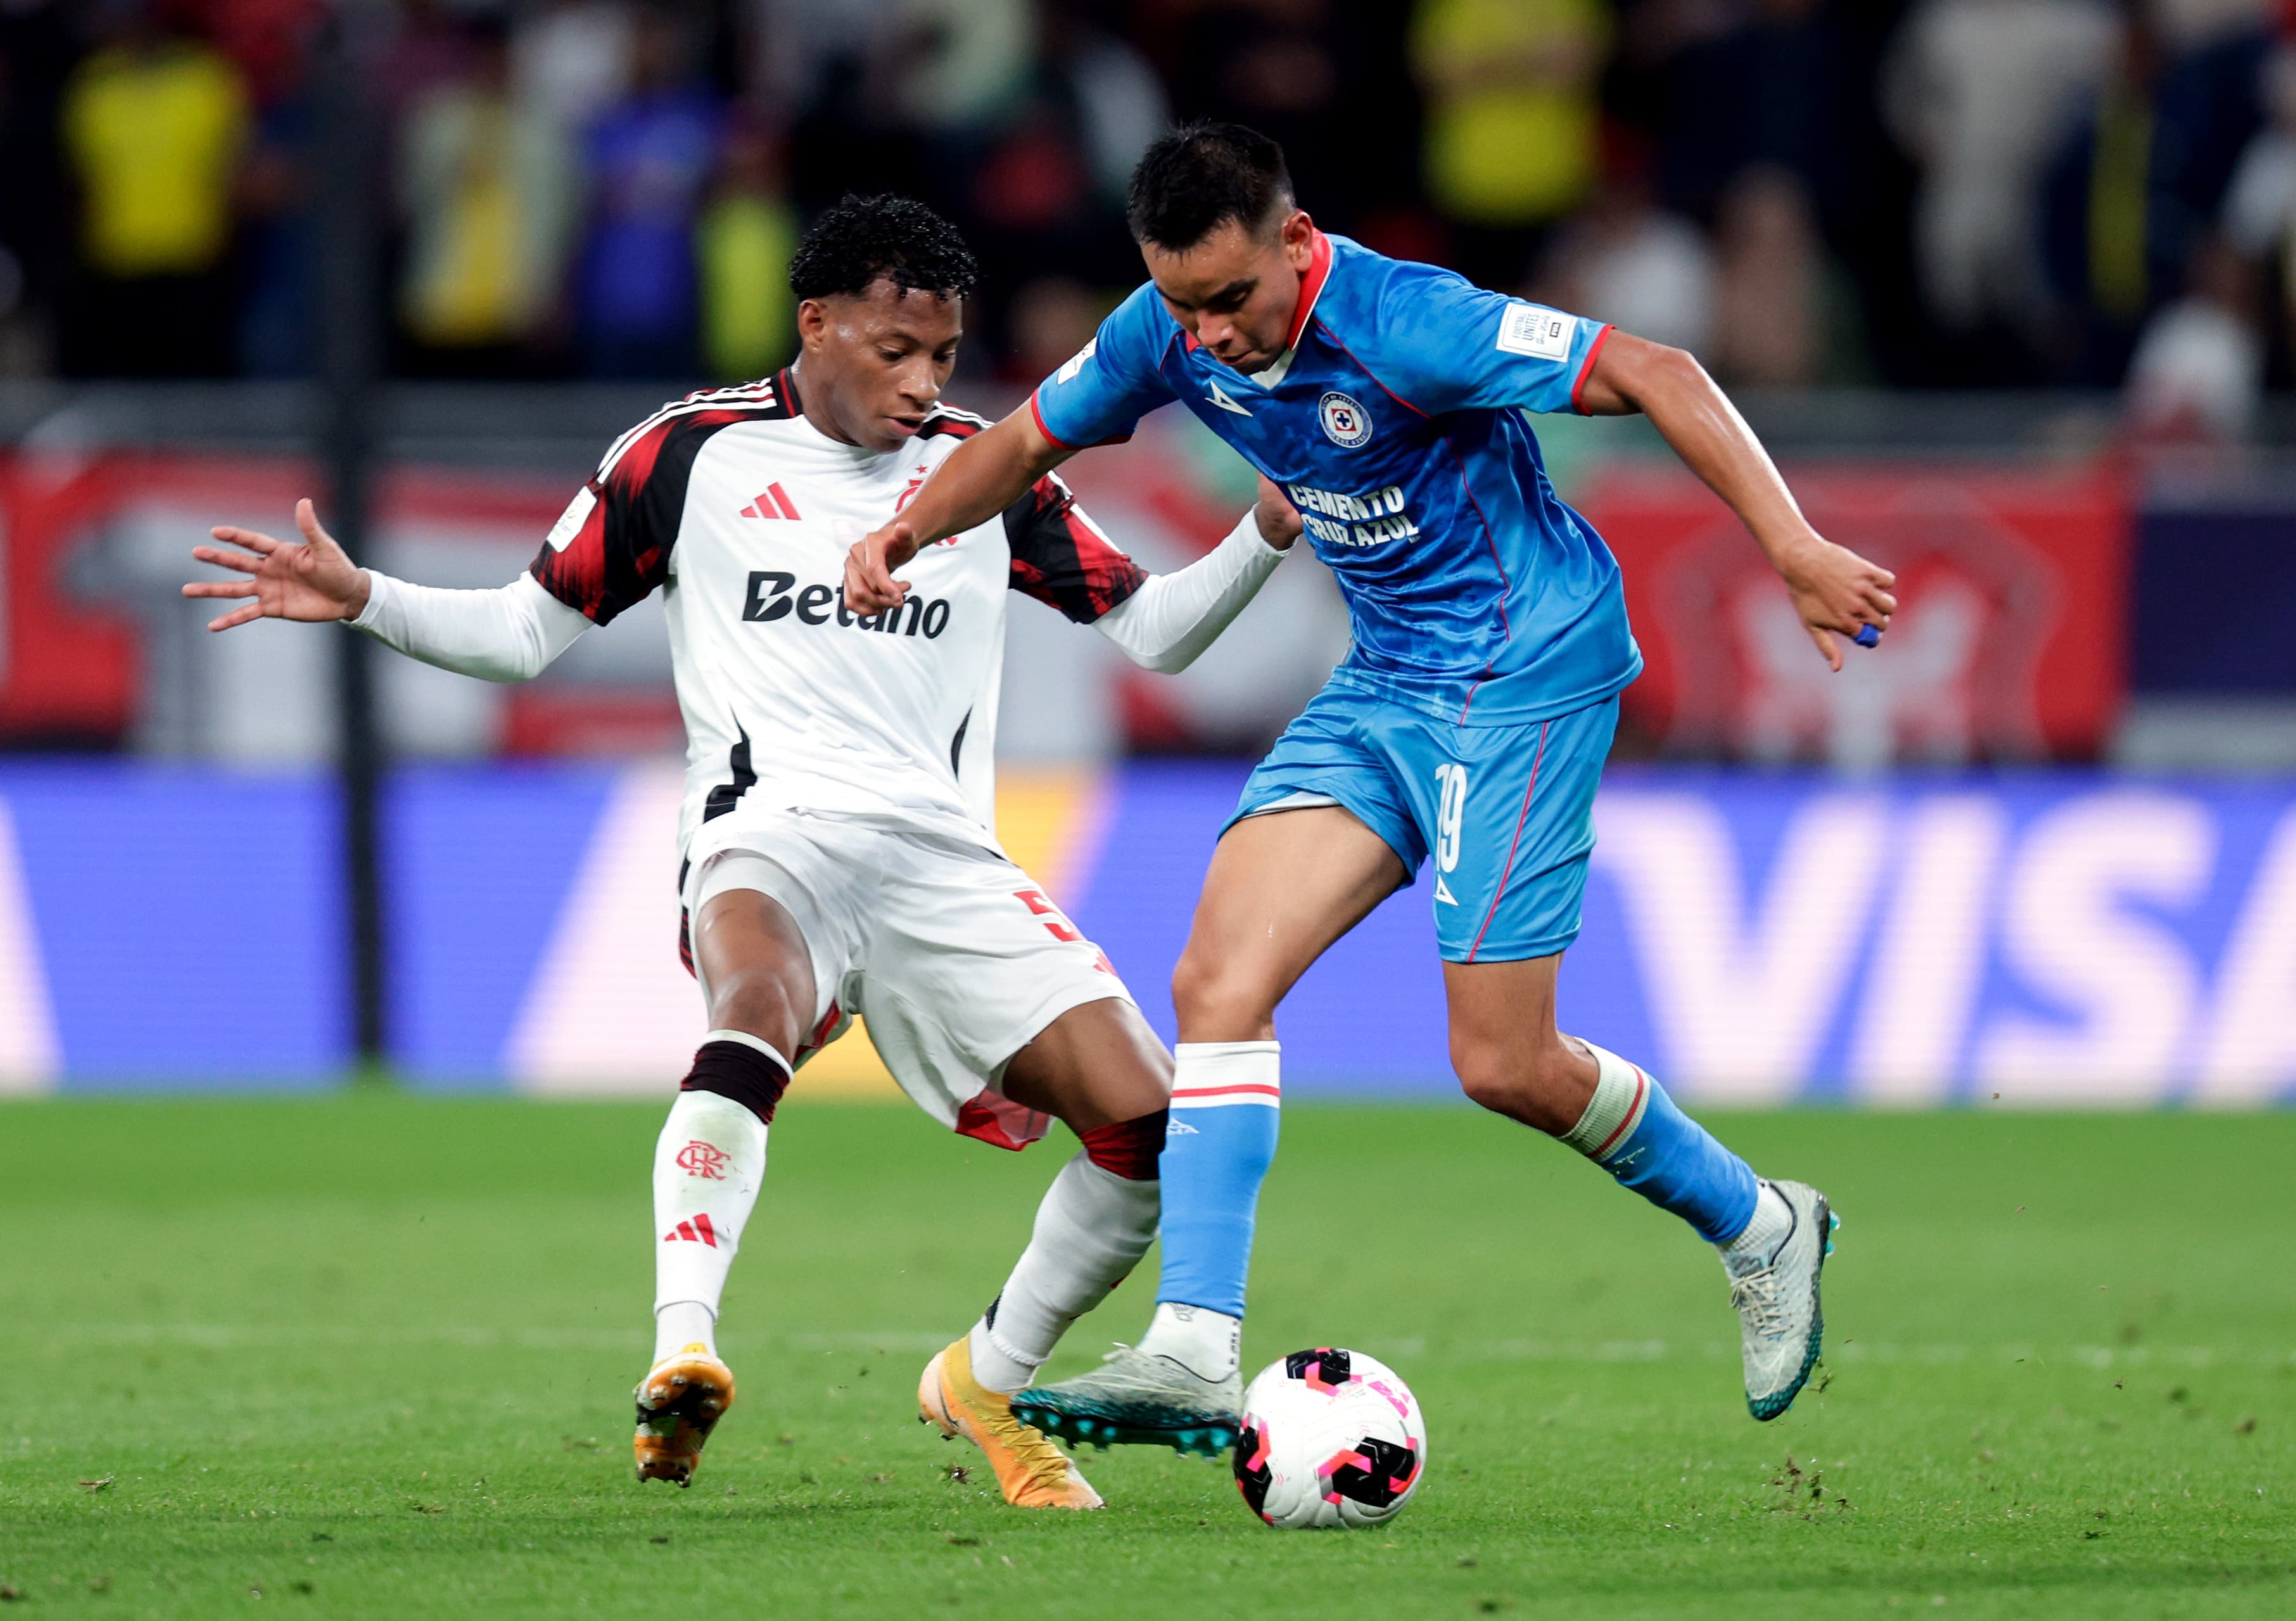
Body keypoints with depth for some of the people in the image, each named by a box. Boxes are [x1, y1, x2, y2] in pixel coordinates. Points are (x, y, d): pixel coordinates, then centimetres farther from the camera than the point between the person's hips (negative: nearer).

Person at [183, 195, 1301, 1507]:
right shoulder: (691, 455, 6)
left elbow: (1153, 632, 17)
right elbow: (526, 633, 13)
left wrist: (1268, 535, 0)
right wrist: (362, 600, -2)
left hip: (944, 860, 4)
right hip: (769, 841, -4)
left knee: (1150, 1129, -9)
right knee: (758, 1011, -40)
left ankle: (990, 1380, 15)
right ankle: (684, 1351, -50)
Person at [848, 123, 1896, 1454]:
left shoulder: (1401, 321, -25)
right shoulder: (1169, 335, -4)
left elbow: (1656, 377, -24)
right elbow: (1030, 441, 14)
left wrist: (1797, 552, -31)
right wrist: (910, 528, -5)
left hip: (1526, 670, -7)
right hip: (1387, 683, 7)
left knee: (1504, 1063, -7)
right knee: (1218, 983, -9)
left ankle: (1759, 1229, 18)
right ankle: (1194, 1354, -13)